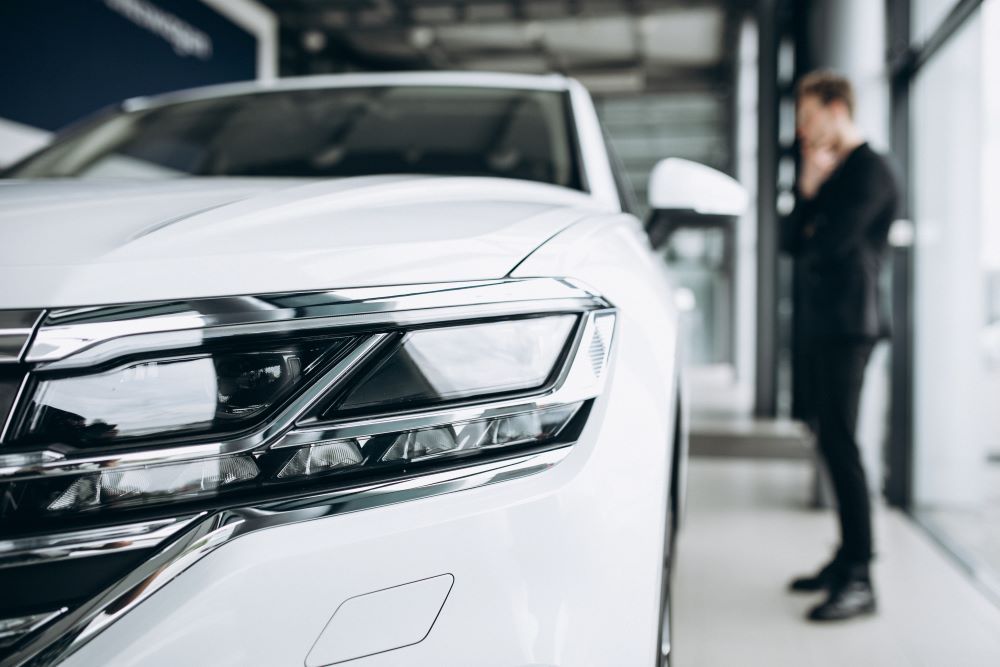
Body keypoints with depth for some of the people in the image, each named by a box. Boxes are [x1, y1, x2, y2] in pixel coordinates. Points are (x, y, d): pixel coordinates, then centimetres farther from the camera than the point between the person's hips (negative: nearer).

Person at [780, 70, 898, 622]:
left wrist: (810, 235, 3)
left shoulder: (870, 171, -7)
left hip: (848, 322, -9)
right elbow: (790, 240, 14)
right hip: (816, 321, 9)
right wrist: (807, 193, 0)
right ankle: (848, 555, 21)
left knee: (839, 441, -12)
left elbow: (834, 240, -19)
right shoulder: (825, 169, 21)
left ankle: (859, 580, -9)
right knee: (830, 440, 11)